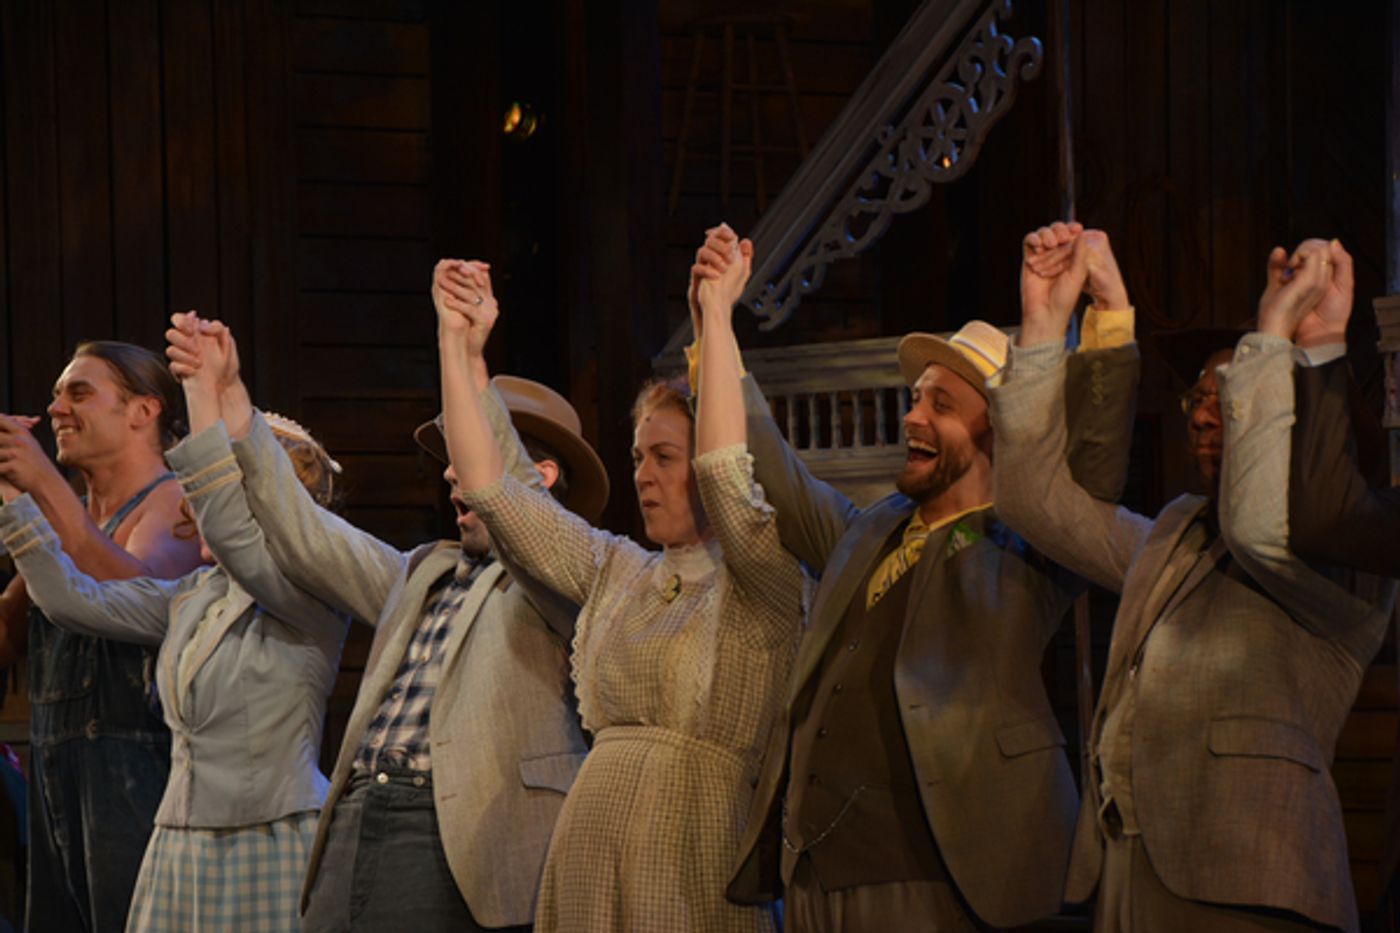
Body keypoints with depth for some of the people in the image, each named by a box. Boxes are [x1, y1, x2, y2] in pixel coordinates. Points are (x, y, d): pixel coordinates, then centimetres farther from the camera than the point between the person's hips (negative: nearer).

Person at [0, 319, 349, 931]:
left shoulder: (312, 594, -8)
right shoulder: (190, 599, 15)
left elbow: (239, 544, -27)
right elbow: (75, 599, 12)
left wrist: (207, 403, -30)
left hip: (273, 848, -7)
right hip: (181, 848, 7)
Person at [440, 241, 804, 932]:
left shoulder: (766, 584, -1)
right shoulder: (614, 571, 14)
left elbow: (728, 474, -18)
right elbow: (487, 489, 11)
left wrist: (716, 316, -14)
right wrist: (460, 344, 5)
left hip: (692, 868, -5)